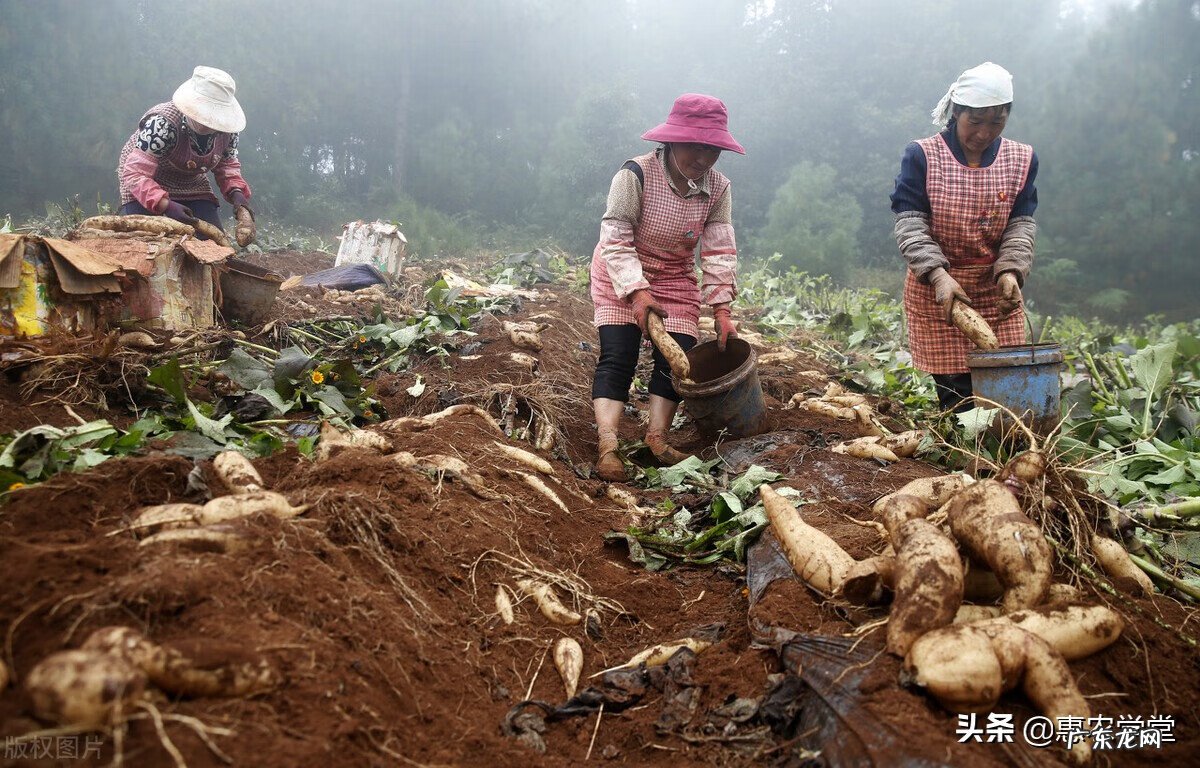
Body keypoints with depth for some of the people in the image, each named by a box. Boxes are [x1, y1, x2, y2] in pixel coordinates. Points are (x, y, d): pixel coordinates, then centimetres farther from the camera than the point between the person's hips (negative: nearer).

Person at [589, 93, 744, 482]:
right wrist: (637, 290, -35)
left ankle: (657, 439, 1)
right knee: (617, 358, -14)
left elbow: (720, 250, -12)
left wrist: (721, 307, -20)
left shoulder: (718, 188, -11)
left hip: (676, 279, 5)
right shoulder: (636, 175, -25)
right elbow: (615, 239, -25)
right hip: (622, 275, -4)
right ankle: (607, 448, -18)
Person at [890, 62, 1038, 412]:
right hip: (935, 291, -3)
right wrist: (938, 275, -23)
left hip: (996, 292, 3)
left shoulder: (1021, 160, 6)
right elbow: (909, 224, -10)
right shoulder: (921, 156, -4)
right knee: (955, 393, -4)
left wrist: (1010, 271, -15)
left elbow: (1022, 223, 4)